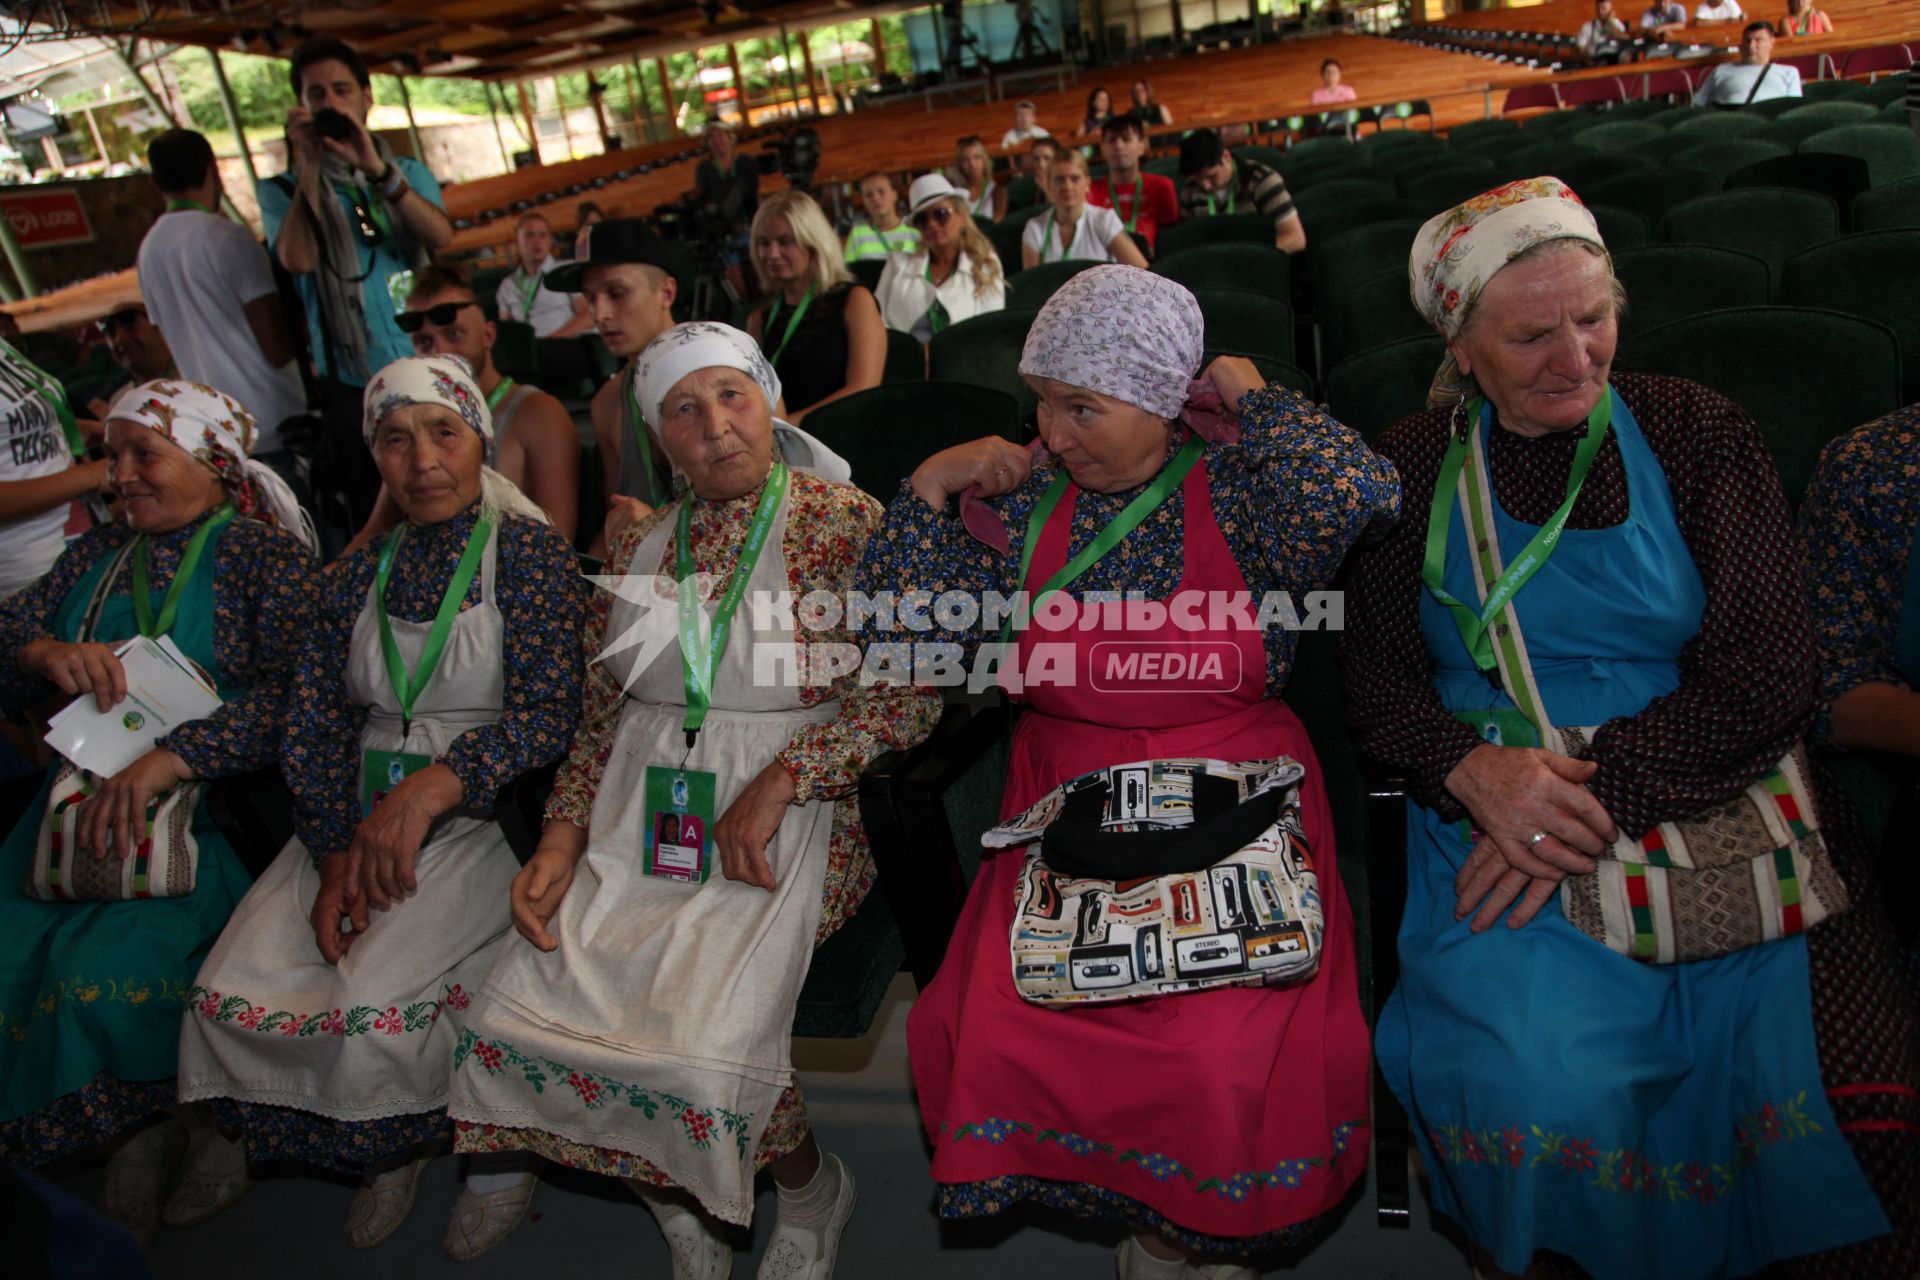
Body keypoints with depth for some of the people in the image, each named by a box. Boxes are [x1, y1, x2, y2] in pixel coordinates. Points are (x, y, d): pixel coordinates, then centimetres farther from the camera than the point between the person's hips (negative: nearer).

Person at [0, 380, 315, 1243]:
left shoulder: (266, 552, -1)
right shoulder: (96, 555, 20)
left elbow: (296, 694, -15)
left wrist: (165, 761, -26)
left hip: (214, 807, -5)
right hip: (82, 798, 6)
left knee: (109, 969, -26)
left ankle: (148, 1139, -5)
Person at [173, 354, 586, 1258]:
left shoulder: (529, 555, -4)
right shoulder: (355, 577, 12)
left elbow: (545, 716, -13)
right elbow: (311, 731, 7)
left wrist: (430, 788, -27)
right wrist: (337, 859, -8)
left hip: (481, 818, -5)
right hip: (357, 819, 5)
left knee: (376, 997, -23)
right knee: (232, 991, -12)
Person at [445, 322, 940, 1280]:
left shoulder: (847, 525, -3)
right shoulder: (636, 546, 12)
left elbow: (911, 696, -9)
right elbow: (601, 710, 16)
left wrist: (777, 783, -17)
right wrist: (562, 838, 3)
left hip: (780, 828, -5)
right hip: (636, 824, 5)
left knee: (704, 1047, -24)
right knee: (512, 1022, -11)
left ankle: (812, 1194, 13)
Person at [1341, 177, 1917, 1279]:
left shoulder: (1698, 435, 7)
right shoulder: (1416, 468, 8)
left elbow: (1764, 678, -2)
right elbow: (1379, 681, 5)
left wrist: (1598, 786, -16)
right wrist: (1478, 772, -15)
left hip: (1717, 797, 1)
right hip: (1502, 808, -1)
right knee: (1541, 1088, -24)